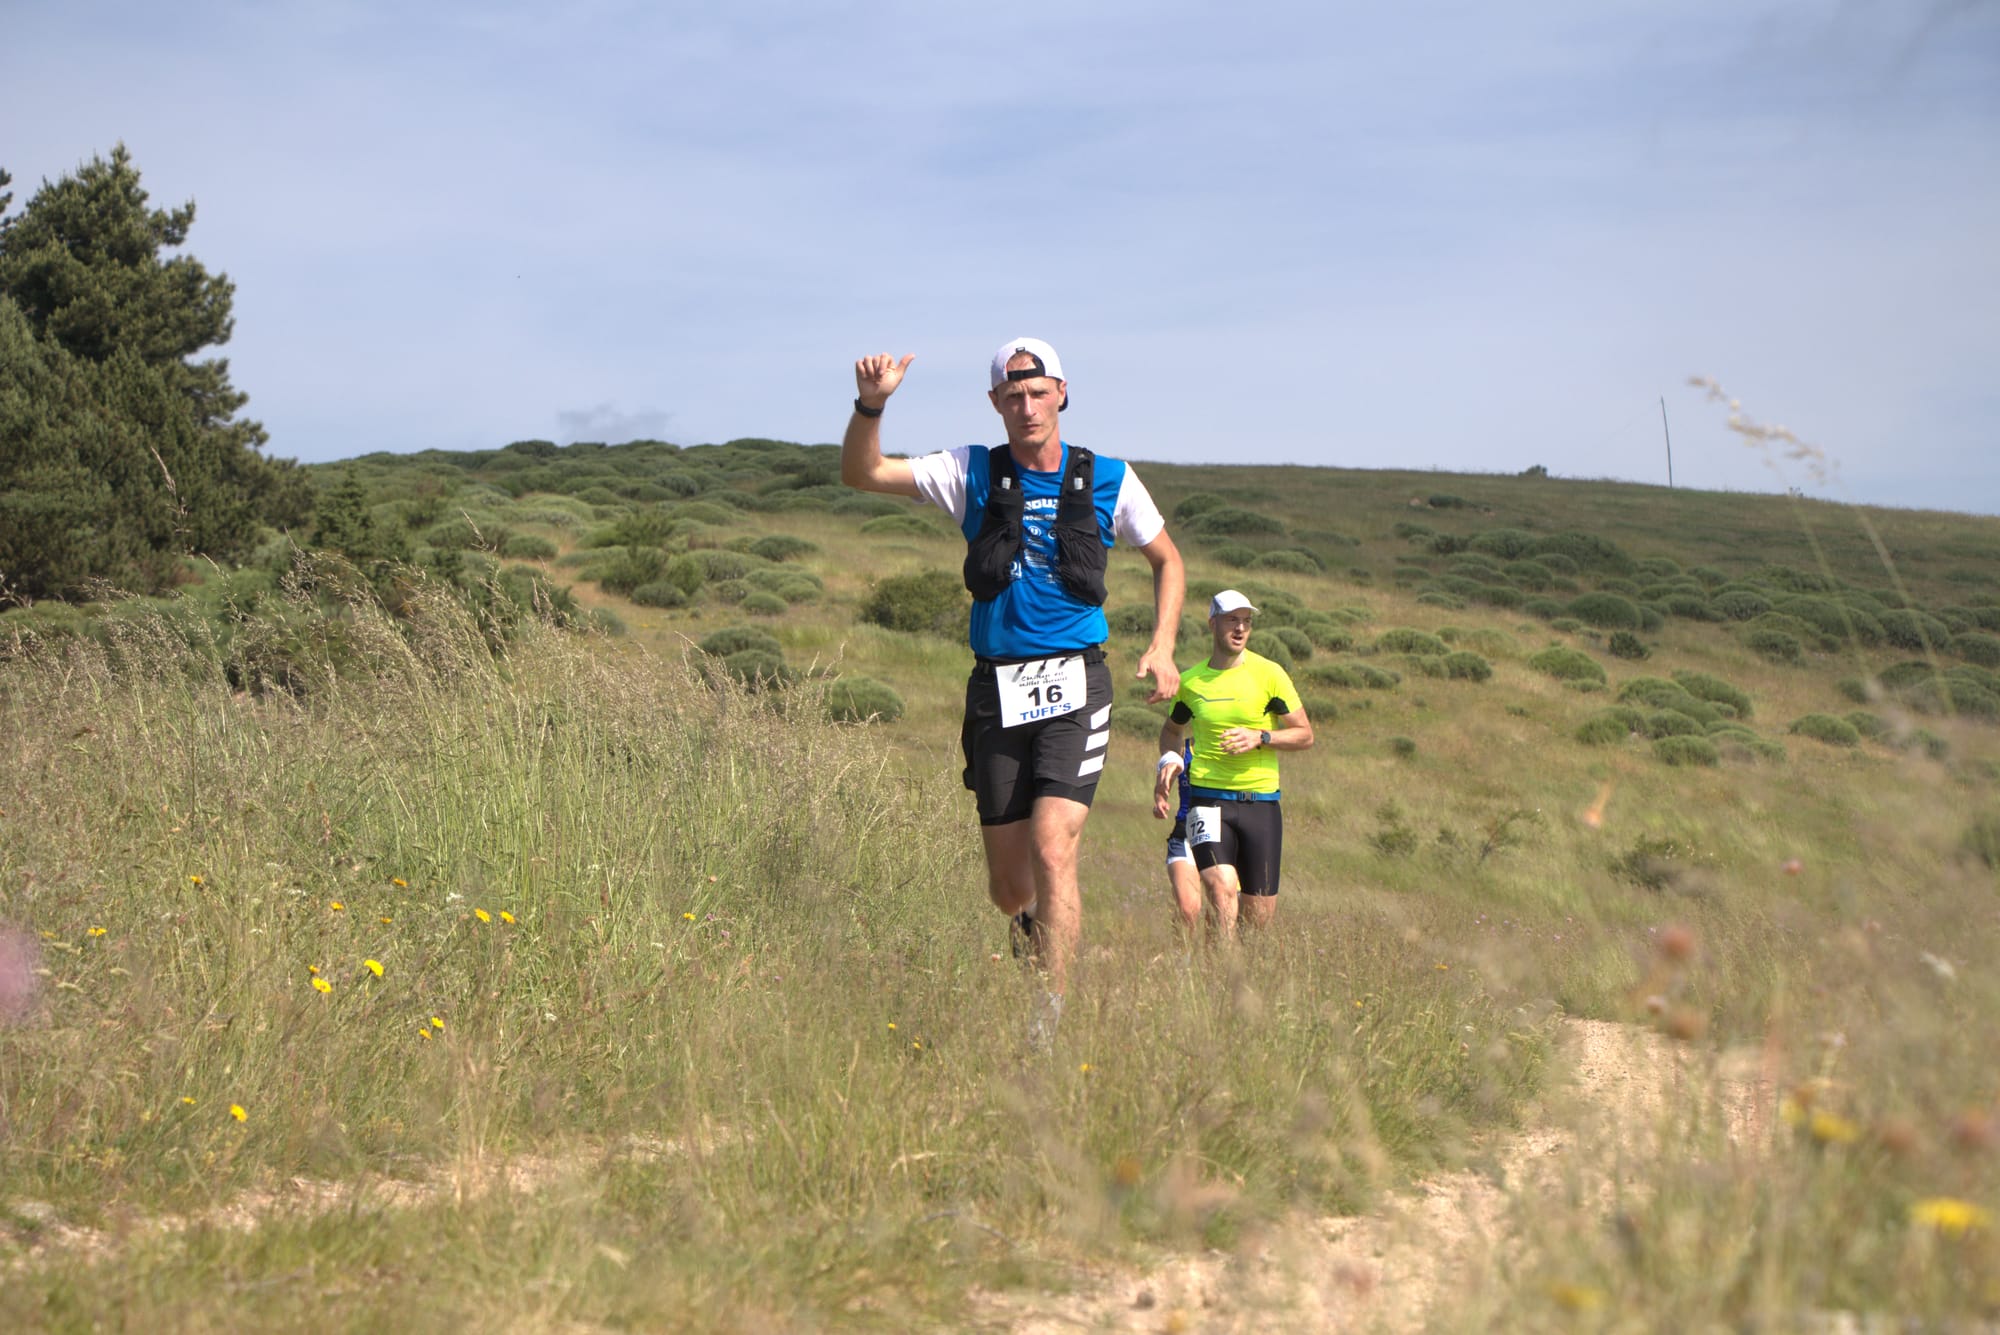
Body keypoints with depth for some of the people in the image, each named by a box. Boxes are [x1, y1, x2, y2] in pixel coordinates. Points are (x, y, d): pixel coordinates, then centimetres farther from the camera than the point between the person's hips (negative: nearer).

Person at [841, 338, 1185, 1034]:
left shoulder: (1109, 479, 4)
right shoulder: (973, 473, 5)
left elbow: (1166, 558, 18)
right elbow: (861, 473, 1)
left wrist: (1162, 645, 5)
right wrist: (871, 404, -17)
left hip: (1074, 687, -2)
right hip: (996, 689, 2)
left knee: (1053, 853, -18)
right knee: (1007, 885, 6)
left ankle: (1050, 1018, -11)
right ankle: (1039, 928, 42)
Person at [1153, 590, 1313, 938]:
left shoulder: (1269, 674, 0)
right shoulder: (1190, 681, 7)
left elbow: (1304, 734, 3)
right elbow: (1172, 730, 26)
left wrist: (1259, 737, -13)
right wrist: (1169, 760, 5)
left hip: (1260, 801, 0)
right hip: (1208, 798, 0)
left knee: (1260, 915, 2)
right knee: (1221, 887, -25)